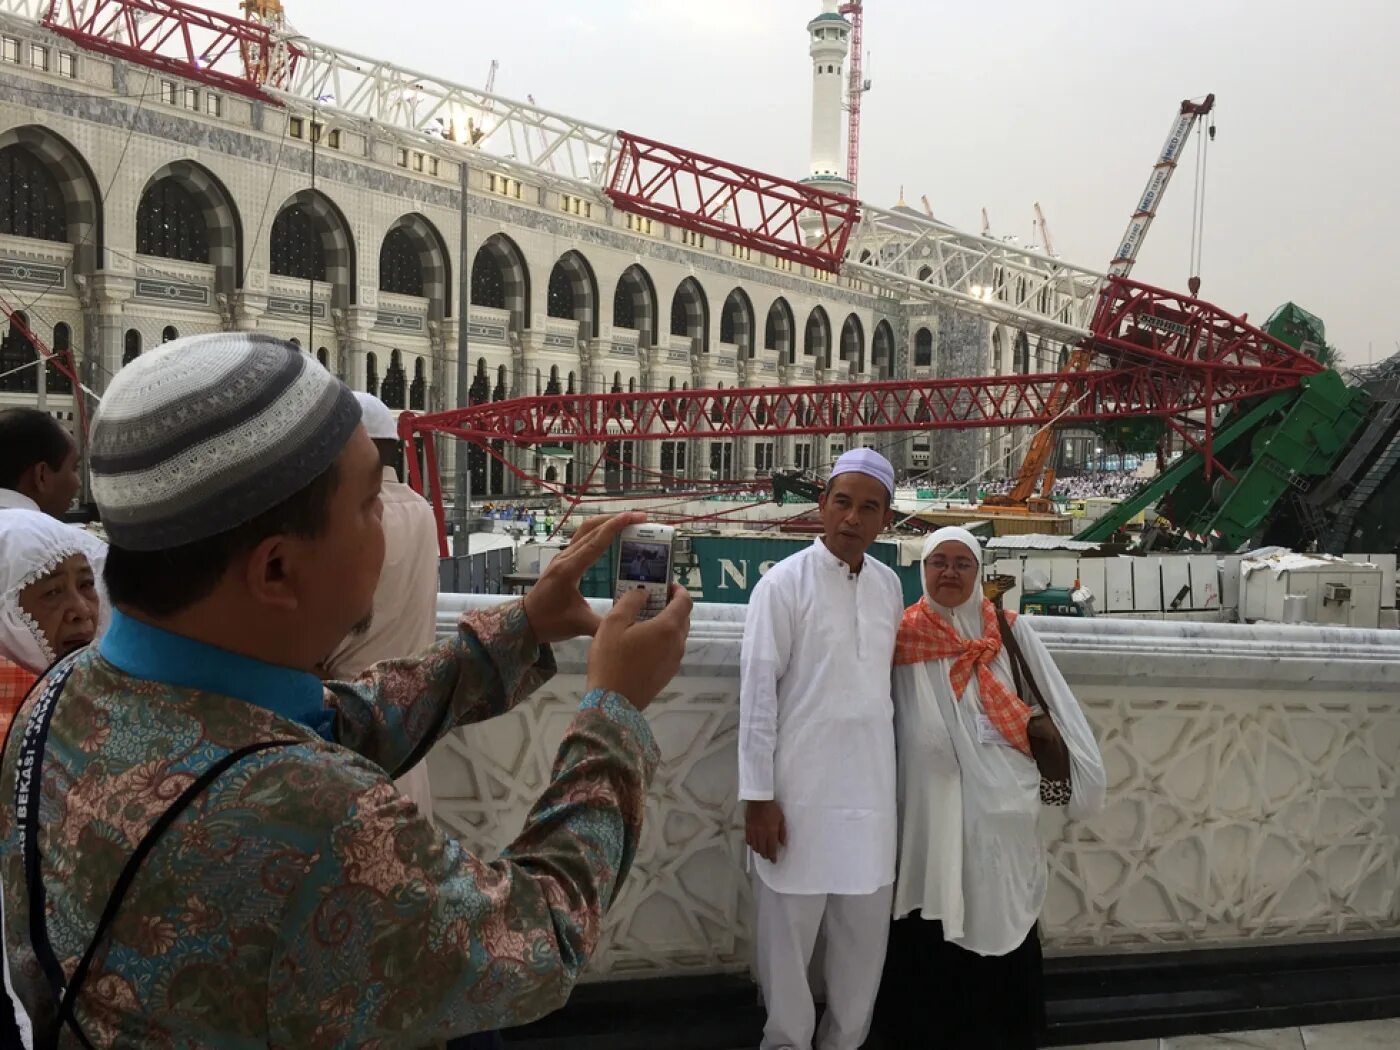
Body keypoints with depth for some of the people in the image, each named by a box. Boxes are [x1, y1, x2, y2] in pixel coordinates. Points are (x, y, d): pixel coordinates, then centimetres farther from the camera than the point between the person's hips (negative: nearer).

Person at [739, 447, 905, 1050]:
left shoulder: (889, 585, 7)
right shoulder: (784, 583, -8)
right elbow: (757, 693, -9)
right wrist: (757, 796, -11)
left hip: (871, 787, 5)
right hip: (800, 789, -5)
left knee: (865, 931, 14)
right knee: (788, 931, 7)